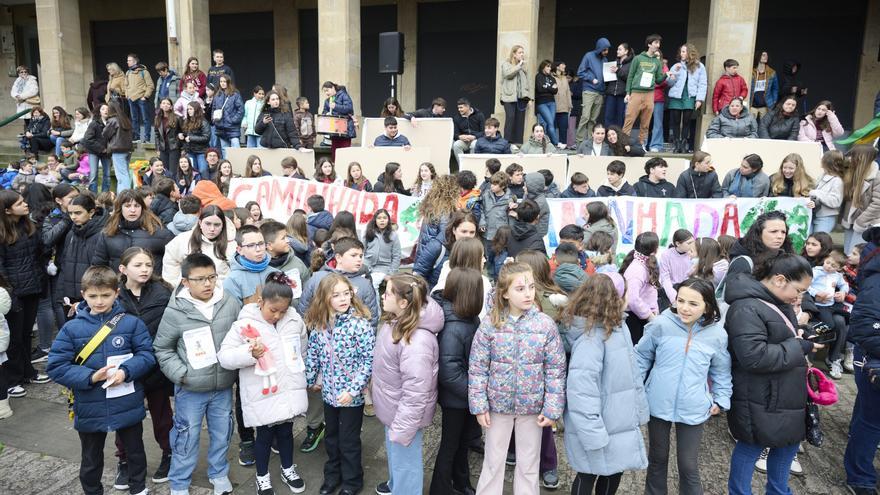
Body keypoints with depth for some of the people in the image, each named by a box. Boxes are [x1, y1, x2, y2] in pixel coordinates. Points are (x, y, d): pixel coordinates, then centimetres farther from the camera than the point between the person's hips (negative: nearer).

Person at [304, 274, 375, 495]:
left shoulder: (360, 323, -19)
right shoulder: (318, 325, -5)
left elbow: (369, 359, -19)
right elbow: (313, 354, 9)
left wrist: (353, 389, -21)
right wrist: (311, 380, 16)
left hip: (352, 396, -4)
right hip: (329, 393, 5)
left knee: (349, 441, 11)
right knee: (331, 437, 23)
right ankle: (332, 474, 45)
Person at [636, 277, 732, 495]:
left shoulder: (717, 334, -8)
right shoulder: (661, 324, -12)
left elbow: (721, 371, 9)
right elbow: (642, 356, 2)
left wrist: (721, 399, 7)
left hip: (693, 410, 0)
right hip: (659, 404, 0)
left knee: (688, 466, 8)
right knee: (657, 458, 19)